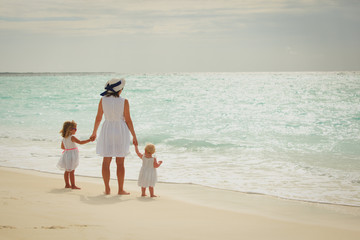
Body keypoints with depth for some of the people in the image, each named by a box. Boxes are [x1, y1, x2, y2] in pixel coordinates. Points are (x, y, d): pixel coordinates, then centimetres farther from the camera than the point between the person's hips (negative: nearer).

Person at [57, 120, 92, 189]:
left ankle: (67, 184, 21)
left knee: (67, 171, 14)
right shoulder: (72, 137, -18)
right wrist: (89, 140, -23)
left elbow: (62, 147, 16)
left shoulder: (64, 138, 6)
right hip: (71, 155, -8)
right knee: (72, 171, -6)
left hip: (66, 154, 8)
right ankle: (73, 185, -4)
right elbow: (80, 142, -25)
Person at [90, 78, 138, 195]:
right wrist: (134, 136, 1)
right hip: (121, 132, -2)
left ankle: (107, 189, 9)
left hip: (107, 131, 2)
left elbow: (98, 118, 2)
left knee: (106, 162, 9)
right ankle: (121, 189, 8)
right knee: (120, 163, 6)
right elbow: (128, 120, -8)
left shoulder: (103, 100, -4)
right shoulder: (124, 102, -10)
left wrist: (94, 132, 16)